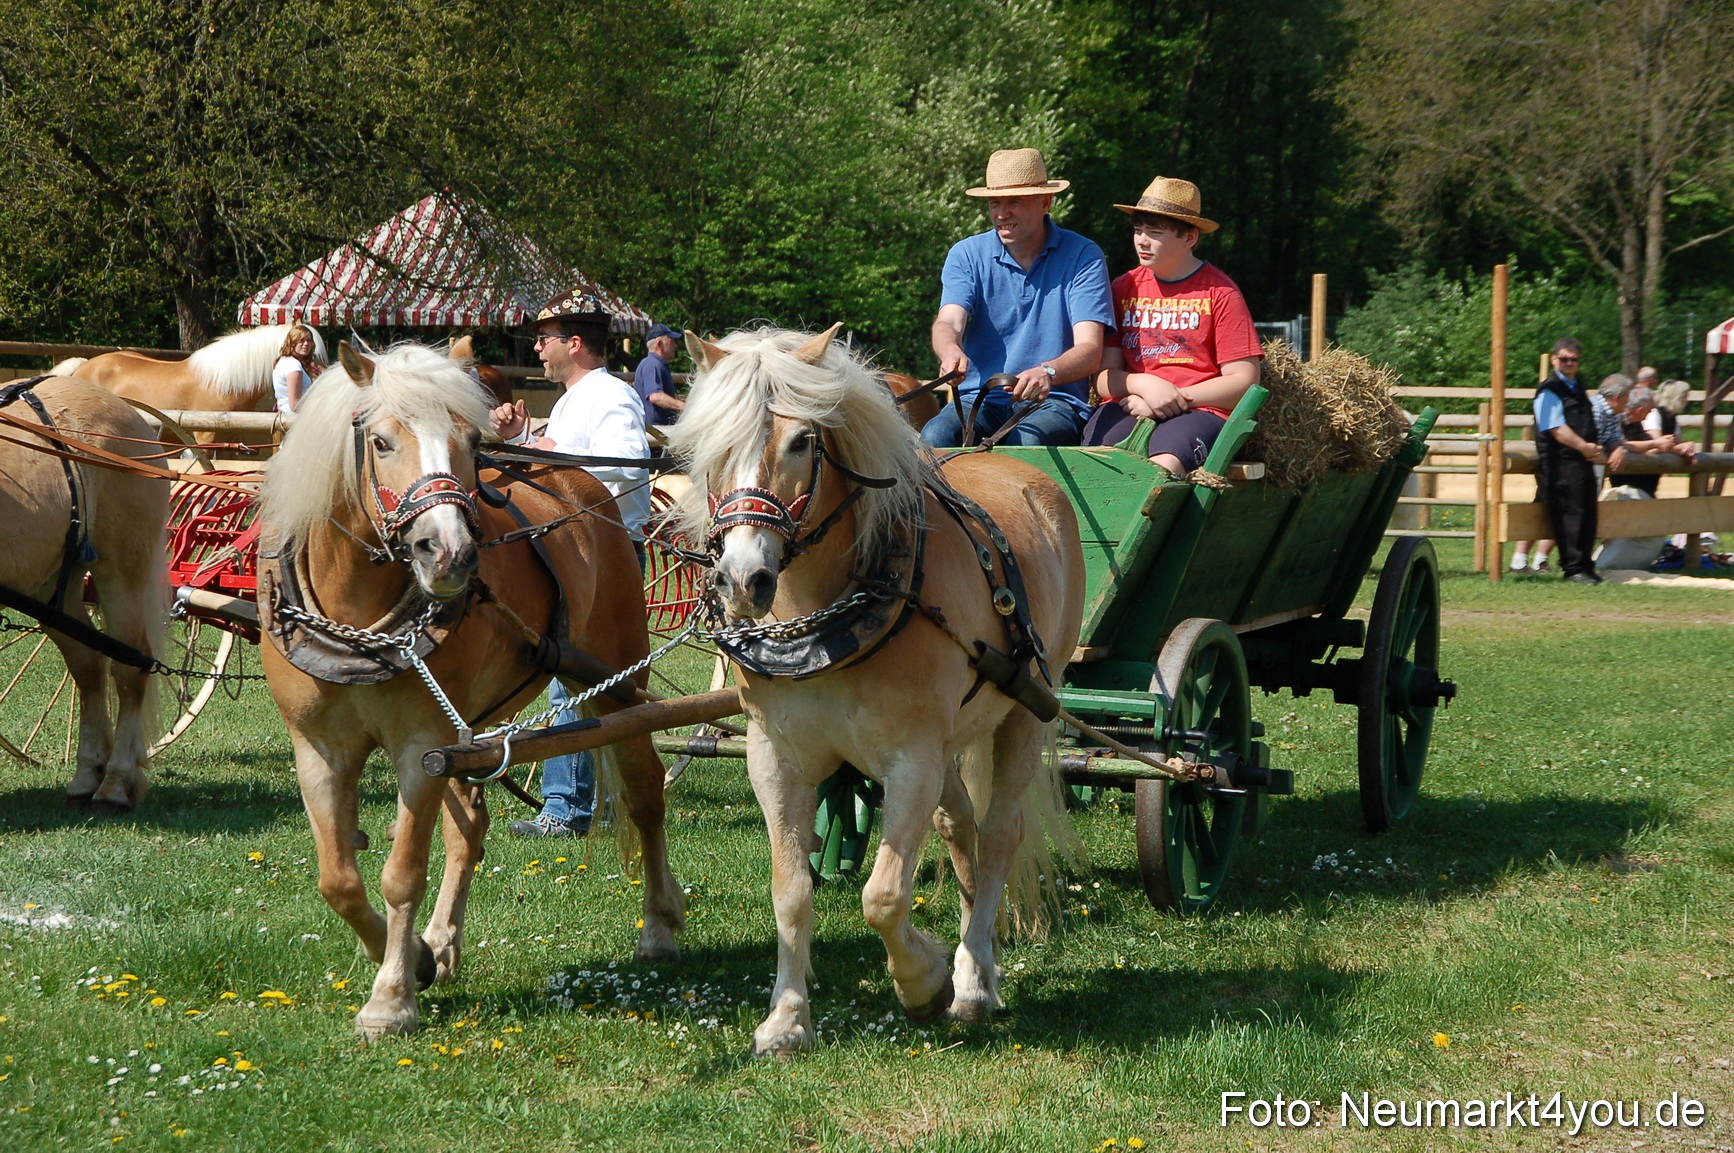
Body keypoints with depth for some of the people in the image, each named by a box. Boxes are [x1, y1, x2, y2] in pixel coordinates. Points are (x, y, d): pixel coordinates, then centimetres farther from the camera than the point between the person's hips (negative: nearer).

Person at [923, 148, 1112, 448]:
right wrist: (951, 352, -37)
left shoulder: (1083, 256, -1)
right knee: (935, 436, -30)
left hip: (1053, 401, -2)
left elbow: (1089, 350, -11)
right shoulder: (967, 254, 7)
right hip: (980, 399, 2)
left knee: (1028, 440, -36)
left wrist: (1047, 373, -36)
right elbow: (948, 323, -10)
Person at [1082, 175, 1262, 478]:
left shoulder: (1219, 292, 6)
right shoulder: (1124, 289, 16)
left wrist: (1176, 398, -8)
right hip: (1127, 408, 3)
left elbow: (1244, 382, 1)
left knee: (1164, 463, -37)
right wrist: (1144, 385, -11)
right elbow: (1105, 378, 12)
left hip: (1199, 411, -3)